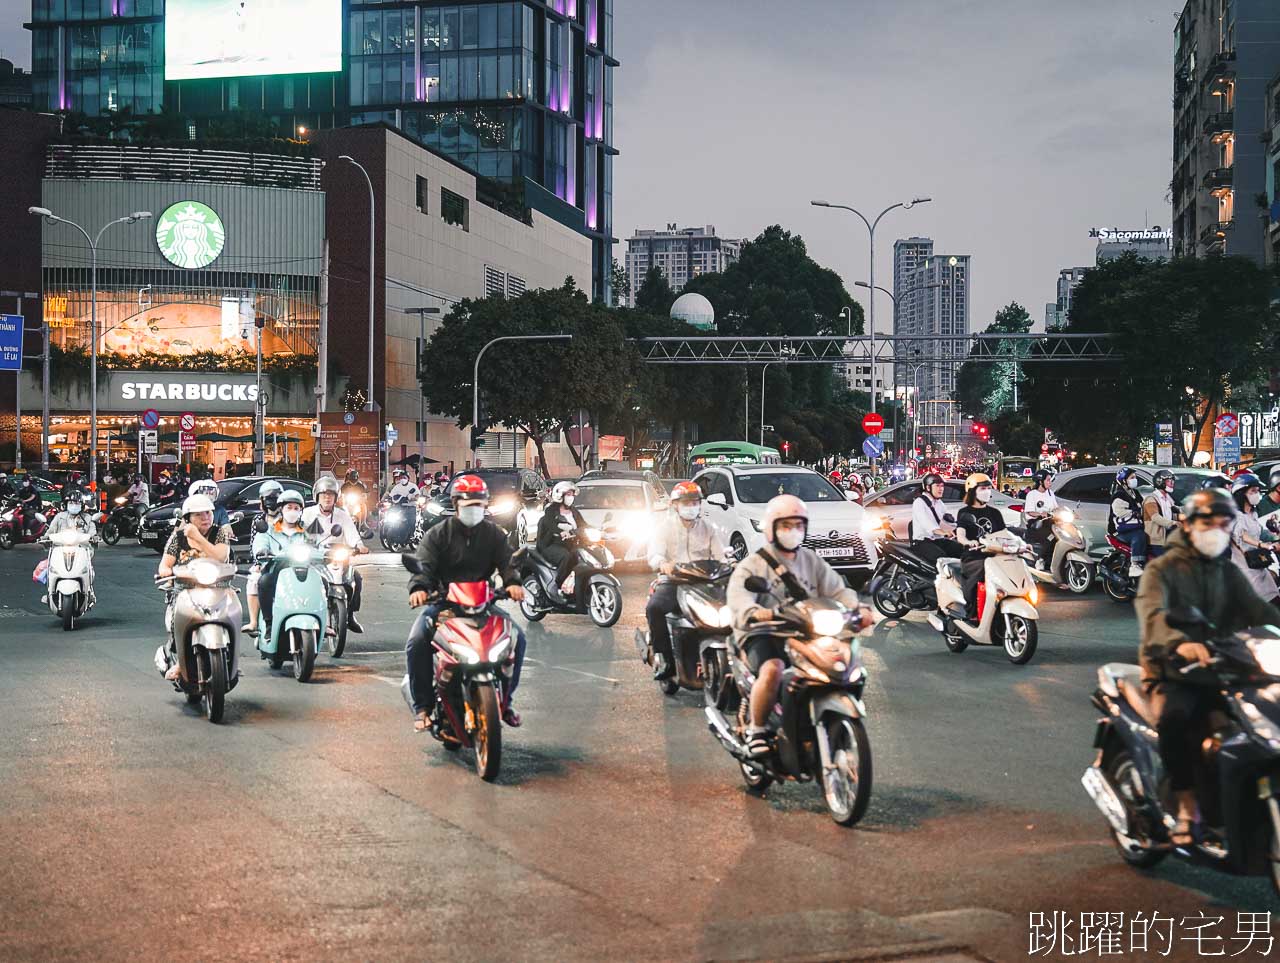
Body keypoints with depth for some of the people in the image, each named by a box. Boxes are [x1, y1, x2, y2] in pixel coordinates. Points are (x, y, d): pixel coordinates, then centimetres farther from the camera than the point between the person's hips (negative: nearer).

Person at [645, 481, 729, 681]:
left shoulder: (709, 528, 17)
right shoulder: (667, 527, 11)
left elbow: (721, 555, 6)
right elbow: (654, 555, -5)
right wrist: (663, 563, -29)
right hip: (674, 580, -1)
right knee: (653, 607, -31)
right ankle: (663, 656, -24)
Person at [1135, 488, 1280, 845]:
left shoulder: (1229, 573, 18)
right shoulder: (1163, 568, 0)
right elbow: (1152, 612, -21)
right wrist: (1179, 641, -44)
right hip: (1171, 671, -4)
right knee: (1174, 717, -36)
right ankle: (1187, 806, -25)